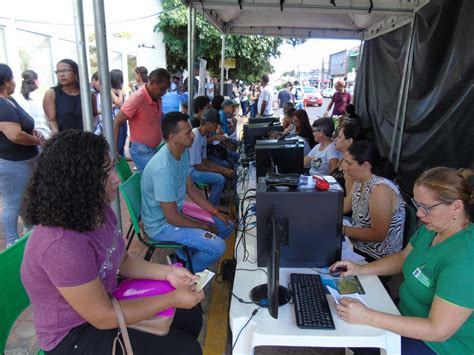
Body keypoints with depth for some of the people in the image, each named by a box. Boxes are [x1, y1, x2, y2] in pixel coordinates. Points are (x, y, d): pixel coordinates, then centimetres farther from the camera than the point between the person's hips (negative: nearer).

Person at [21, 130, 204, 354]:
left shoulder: (98, 212, -9)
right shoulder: (63, 245, -35)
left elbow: (122, 260, 5)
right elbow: (103, 318, -26)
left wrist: (167, 273, -8)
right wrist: (172, 298, -21)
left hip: (107, 301, 8)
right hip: (75, 335, -7)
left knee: (190, 316, 11)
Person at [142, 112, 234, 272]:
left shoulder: (183, 153, -3)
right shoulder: (163, 168, -32)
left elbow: (190, 188, 9)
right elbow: (172, 218, -27)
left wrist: (215, 212, 2)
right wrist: (203, 226, -12)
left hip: (177, 210, 9)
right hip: (161, 224, -9)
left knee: (227, 226, 10)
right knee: (217, 246, -20)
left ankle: (185, 254, 21)